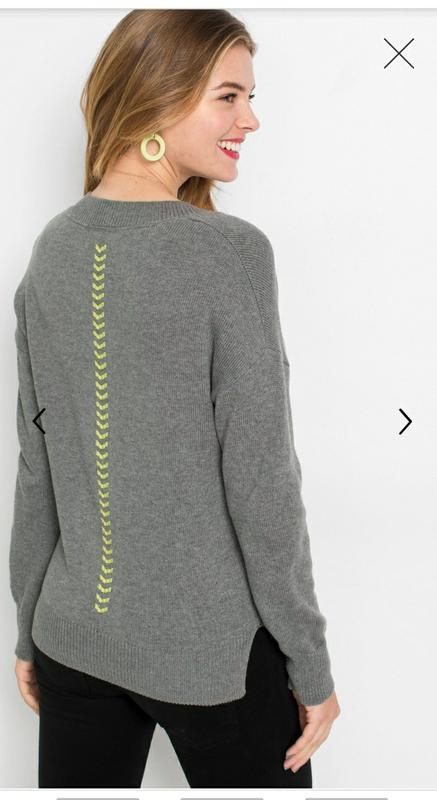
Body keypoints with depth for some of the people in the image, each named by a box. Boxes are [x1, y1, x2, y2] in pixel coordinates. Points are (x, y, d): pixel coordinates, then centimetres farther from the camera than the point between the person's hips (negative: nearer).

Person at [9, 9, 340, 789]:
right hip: (210, 650, -5)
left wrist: (30, 627, 13)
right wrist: (310, 664, -6)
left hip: (74, 637, 5)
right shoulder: (231, 252, -17)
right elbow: (260, 482, -16)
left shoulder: (53, 250, 0)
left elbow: (36, 466, 4)